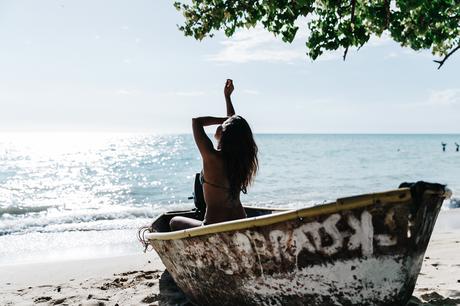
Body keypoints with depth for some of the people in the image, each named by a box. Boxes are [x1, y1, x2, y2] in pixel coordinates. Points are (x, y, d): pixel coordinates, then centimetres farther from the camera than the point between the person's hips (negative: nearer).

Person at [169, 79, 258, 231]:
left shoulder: (212, 157, -21)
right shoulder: (240, 158, -4)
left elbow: (196, 121, -9)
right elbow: (235, 127, 13)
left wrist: (224, 119, -5)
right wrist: (227, 96, 19)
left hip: (215, 229, -5)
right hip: (240, 226, 5)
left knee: (175, 222, 21)